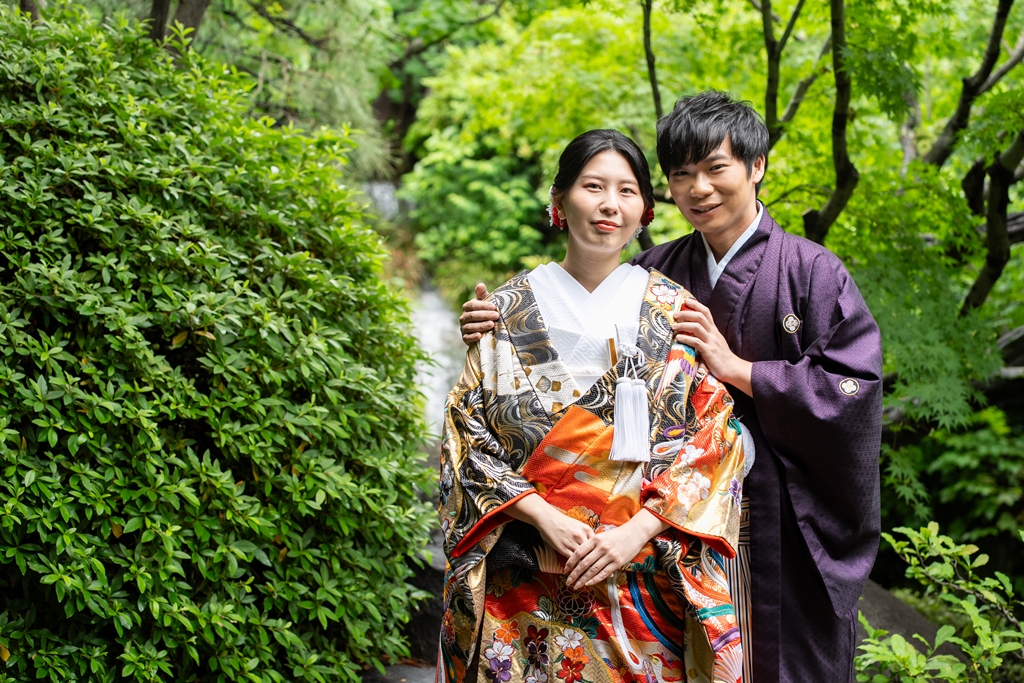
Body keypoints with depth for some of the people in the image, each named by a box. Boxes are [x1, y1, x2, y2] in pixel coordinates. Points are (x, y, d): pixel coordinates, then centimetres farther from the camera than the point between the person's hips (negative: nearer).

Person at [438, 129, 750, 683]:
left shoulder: (673, 310, 3)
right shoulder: (509, 309, 3)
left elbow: (714, 435, -2)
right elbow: (466, 429, 0)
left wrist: (637, 531, -14)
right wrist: (545, 517, -13)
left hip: (646, 578, 0)